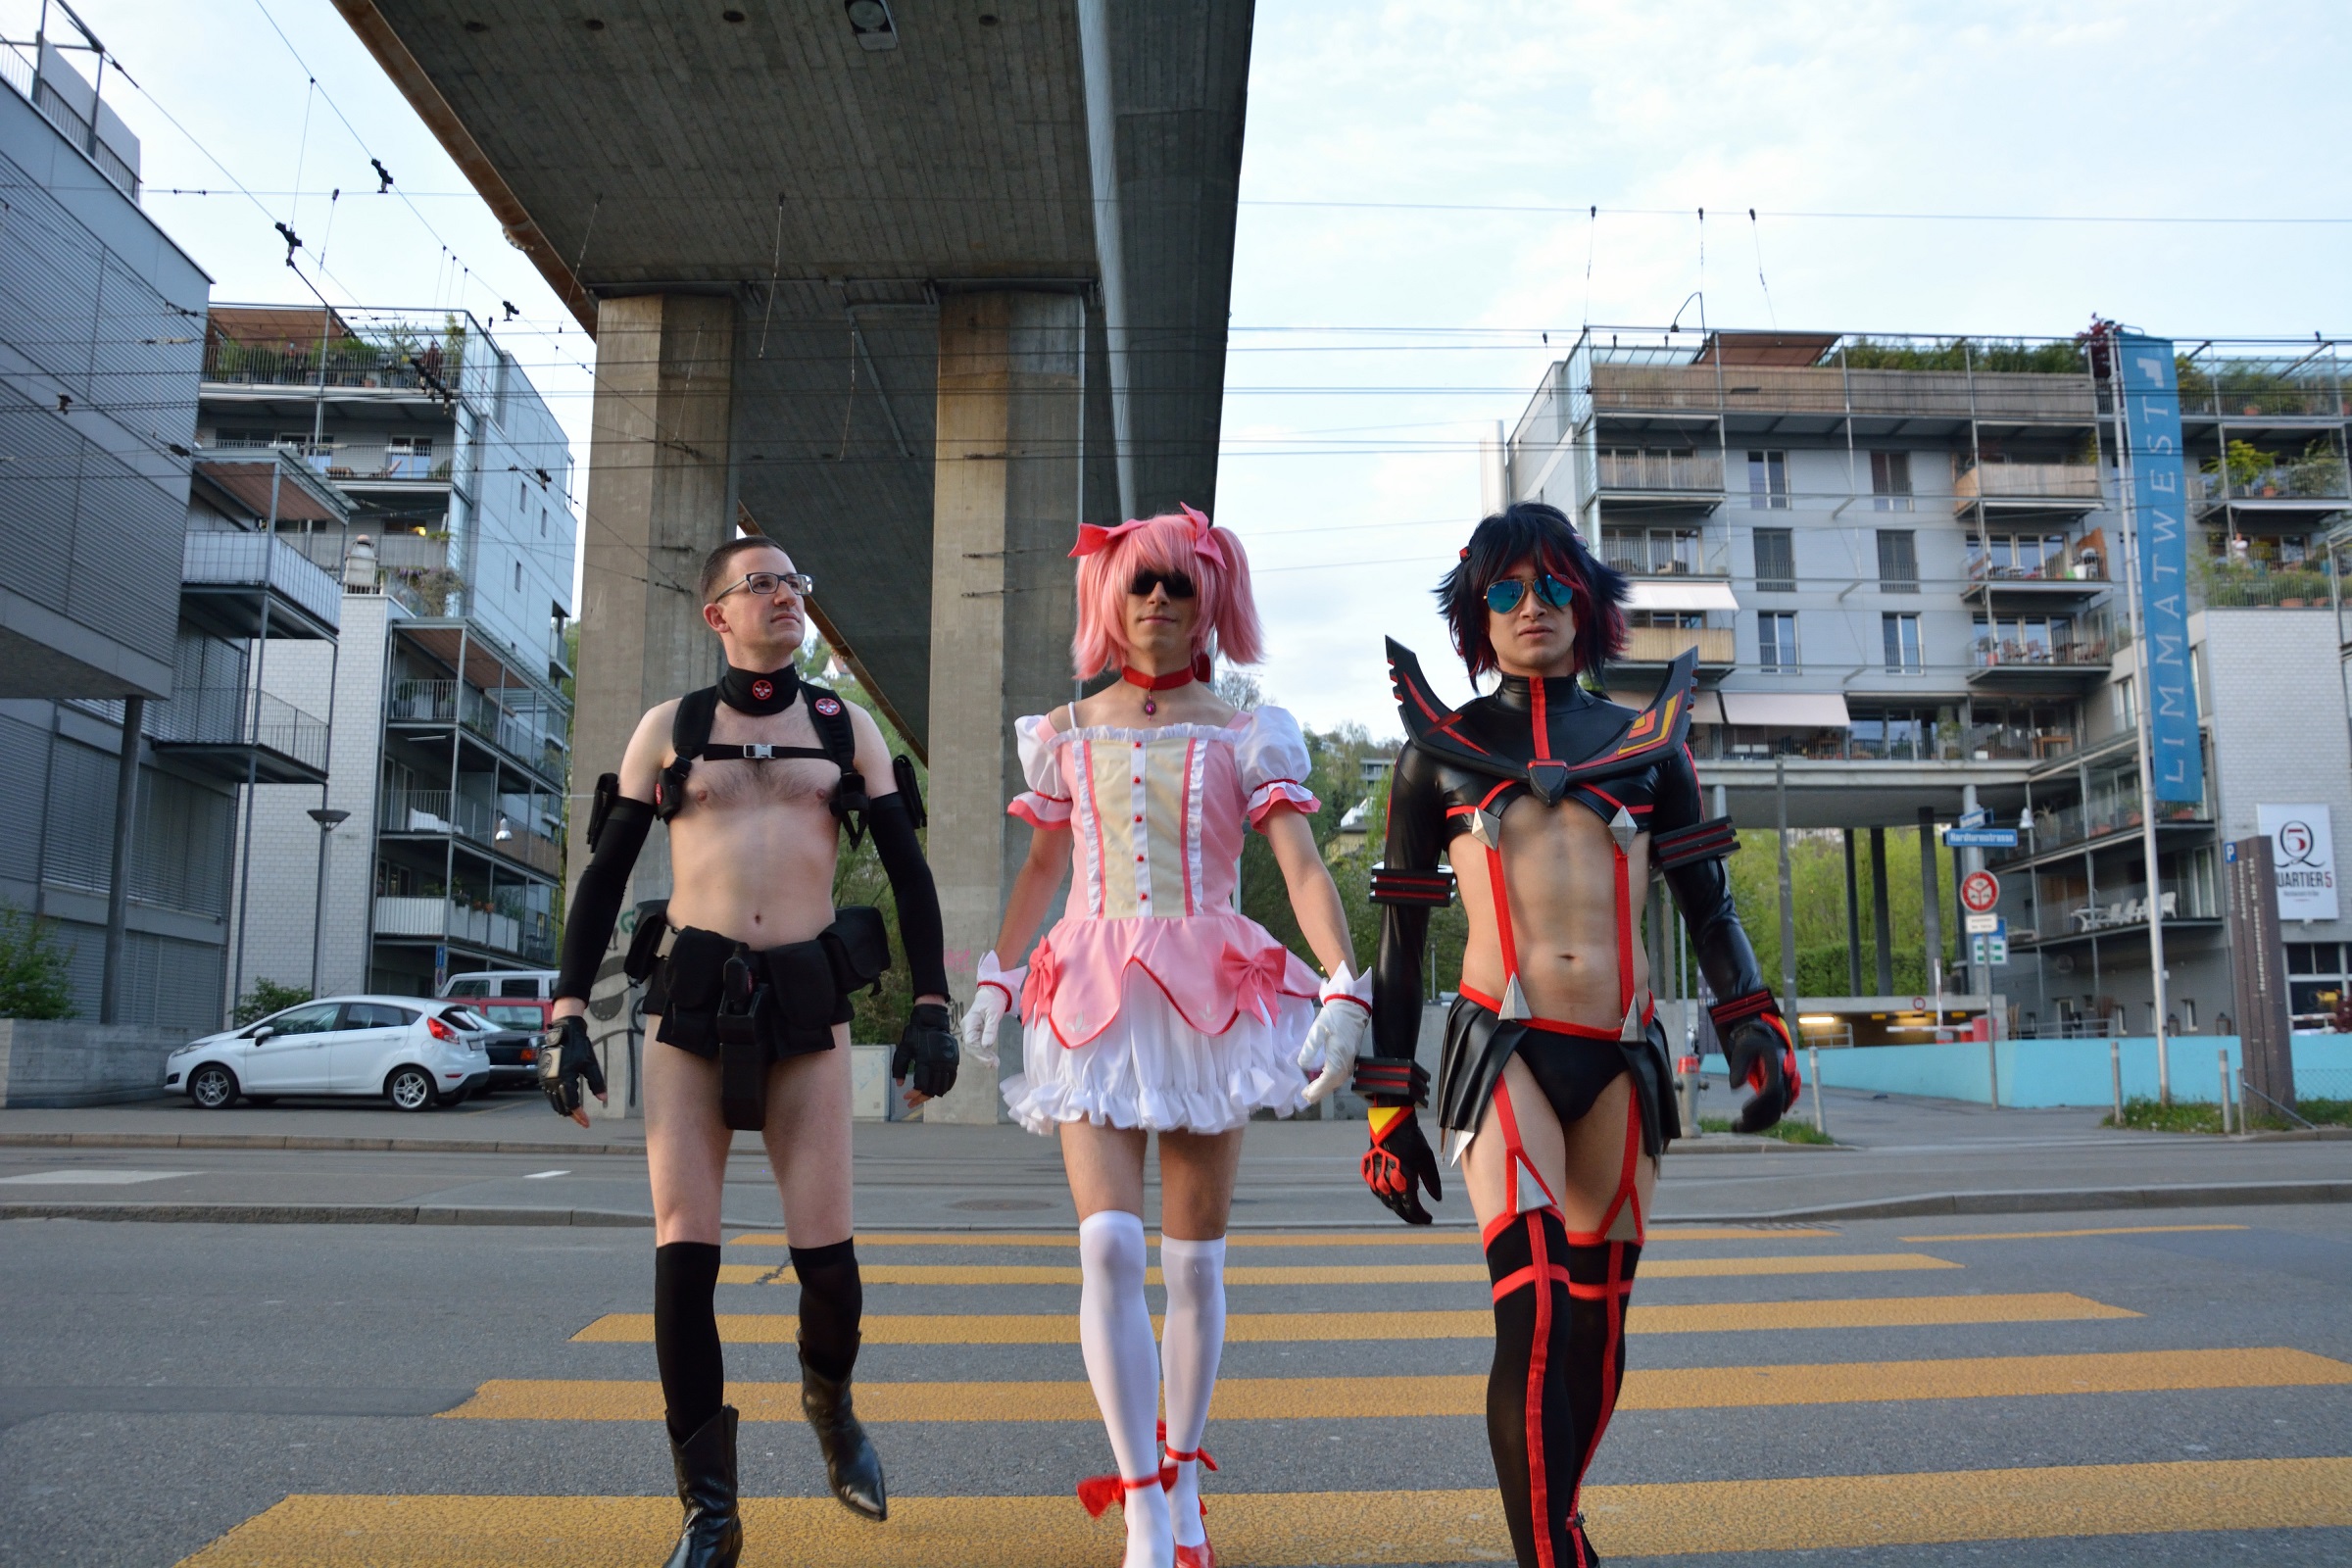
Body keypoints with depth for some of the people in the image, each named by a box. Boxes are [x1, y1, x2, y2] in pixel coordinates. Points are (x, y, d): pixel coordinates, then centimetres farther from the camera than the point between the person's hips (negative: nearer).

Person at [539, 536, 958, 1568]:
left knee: (825, 1256, -4)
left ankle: (828, 1399, 30)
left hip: (808, 1008, 0)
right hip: (689, 1007, 0)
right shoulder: (669, 727, 9)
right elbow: (604, 873, 8)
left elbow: (908, 870, 10)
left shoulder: (845, 727, 11)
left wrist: (931, 1006, 2)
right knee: (683, 1252, -6)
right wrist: (568, 1016, -1)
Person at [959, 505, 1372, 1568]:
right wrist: (993, 981, 16)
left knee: (1195, 1259, 5)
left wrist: (1345, 991, -17)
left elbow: (1303, 868, -4)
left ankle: (1180, 1480, 24)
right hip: (1095, 1003, 1)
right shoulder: (1068, 735, 11)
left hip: (1211, 1003, -1)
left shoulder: (1245, 738, 4)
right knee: (1109, 1244, -14)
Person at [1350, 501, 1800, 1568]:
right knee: (1534, 1312, -20)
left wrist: (1754, 1029, -4)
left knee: (1597, 1328, 10)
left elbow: (1708, 904, 13)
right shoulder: (1441, 748, 9)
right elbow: (1399, 938, 10)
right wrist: (1389, 1109, 7)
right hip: (1502, 1048, -2)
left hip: (1620, 1058, 3)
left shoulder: (1646, 741, 13)